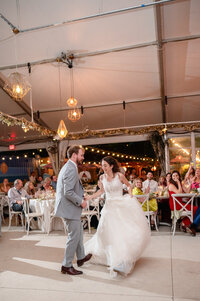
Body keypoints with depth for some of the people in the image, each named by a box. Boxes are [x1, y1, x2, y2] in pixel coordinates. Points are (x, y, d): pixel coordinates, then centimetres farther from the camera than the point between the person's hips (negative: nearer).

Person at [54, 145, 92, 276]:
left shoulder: (68, 167, 12)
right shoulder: (71, 169, -22)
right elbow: (68, 192, -27)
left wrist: (80, 198, 13)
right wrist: (81, 201, -16)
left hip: (71, 206, 11)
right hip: (70, 208, -11)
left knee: (79, 232, 23)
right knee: (74, 236, 1)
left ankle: (81, 257, 39)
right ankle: (67, 266, 14)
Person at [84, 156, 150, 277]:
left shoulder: (119, 175, -6)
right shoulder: (102, 178, 2)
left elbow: (129, 185, 9)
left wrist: (130, 194, -8)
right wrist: (90, 197, 6)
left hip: (122, 206, -2)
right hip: (109, 207, 2)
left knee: (128, 230, -4)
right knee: (111, 233, -3)